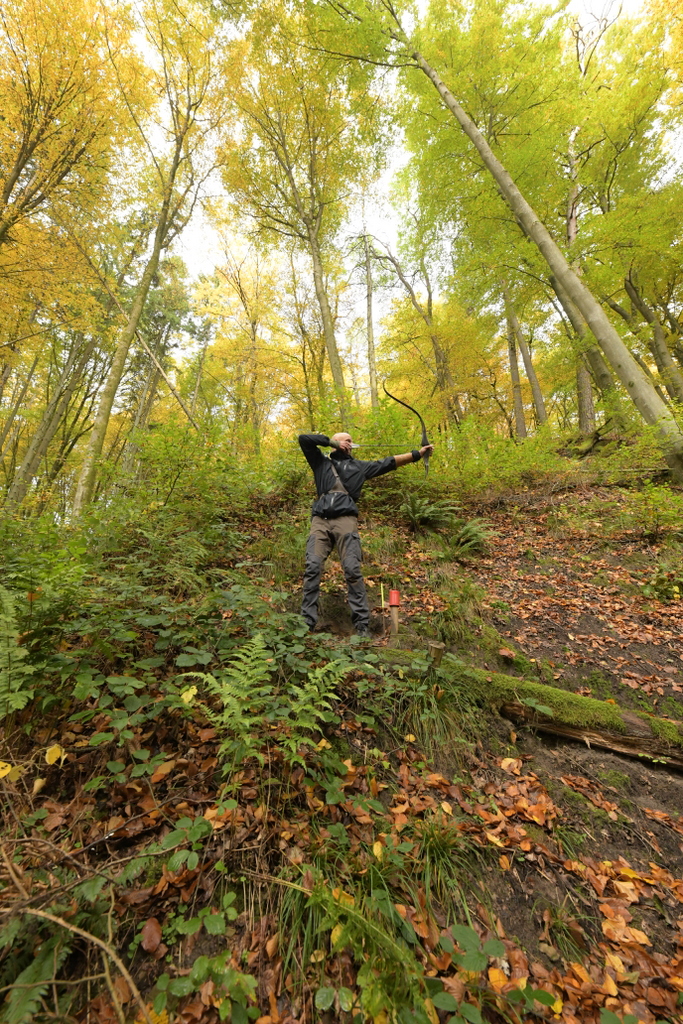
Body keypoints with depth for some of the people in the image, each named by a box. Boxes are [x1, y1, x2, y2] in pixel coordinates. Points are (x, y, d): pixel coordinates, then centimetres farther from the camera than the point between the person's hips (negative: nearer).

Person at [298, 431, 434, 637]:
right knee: (312, 568, -10)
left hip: (345, 520, 0)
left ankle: (362, 625, -7)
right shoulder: (321, 462, 25)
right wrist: (332, 441, 14)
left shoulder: (359, 466, 26)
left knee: (353, 570, -10)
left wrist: (419, 452, 22)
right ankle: (306, 623, -6)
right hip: (320, 520, 1)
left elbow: (390, 462, 24)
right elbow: (303, 439, 16)